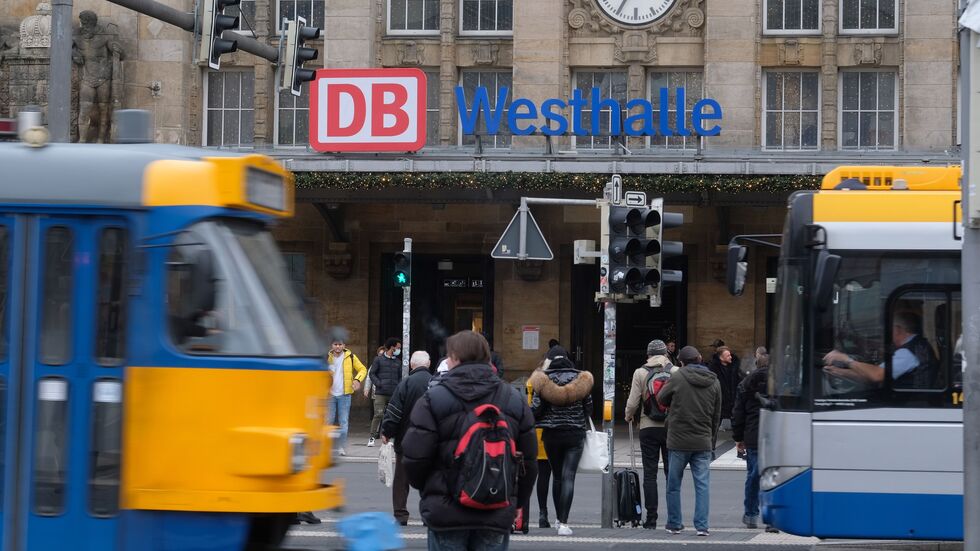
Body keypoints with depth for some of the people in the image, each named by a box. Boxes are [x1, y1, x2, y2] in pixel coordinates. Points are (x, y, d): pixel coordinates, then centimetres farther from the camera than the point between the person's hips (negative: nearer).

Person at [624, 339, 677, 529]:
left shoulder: (640, 373, -2)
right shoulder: (676, 372, -2)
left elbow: (633, 402, -3)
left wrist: (628, 416, 16)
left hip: (648, 427, 0)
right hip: (671, 427, 0)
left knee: (649, 474, 4)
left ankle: (651, 519, 2)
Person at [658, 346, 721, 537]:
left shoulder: (678, 378, -8)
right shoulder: (714, 381, 4)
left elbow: (662, 399, 4)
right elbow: (717, 414, 10)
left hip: (678, 441, -3)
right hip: (703, 442, 3)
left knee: (674, 485, 9)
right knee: (702, 485, 5)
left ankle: (674, 524, 14)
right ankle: (702, 525, -1)